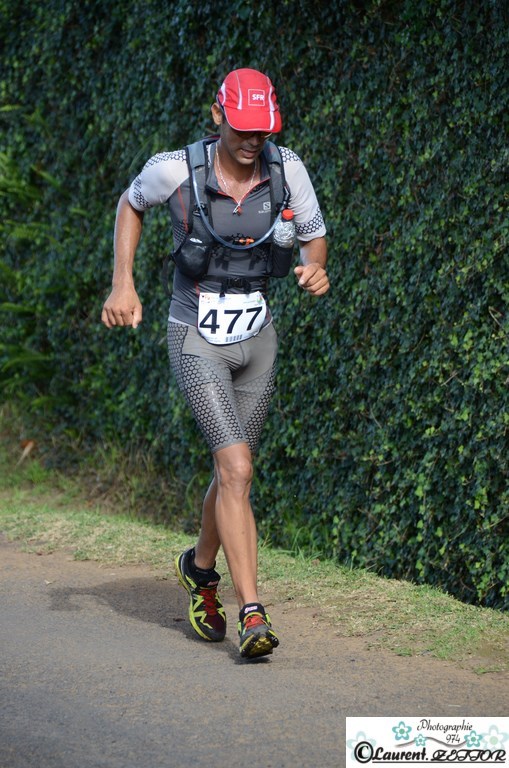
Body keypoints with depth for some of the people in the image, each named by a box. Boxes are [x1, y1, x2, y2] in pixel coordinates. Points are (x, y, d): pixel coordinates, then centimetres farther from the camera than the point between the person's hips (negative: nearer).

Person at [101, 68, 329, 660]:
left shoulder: (286, 168, -9)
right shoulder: (175, 170, -16)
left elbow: (314, 238, 3)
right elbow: (130, 204, 5)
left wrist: (315, 269, -21)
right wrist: (122, 284, -3)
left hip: (257, 338, 4)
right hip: (196, 340, -4)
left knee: (231, 471, 15)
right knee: (237, 470, -18)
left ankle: (201, 566, 44)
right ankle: (251, 614, -20)